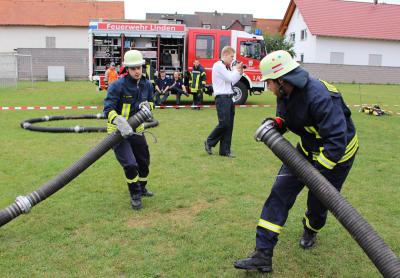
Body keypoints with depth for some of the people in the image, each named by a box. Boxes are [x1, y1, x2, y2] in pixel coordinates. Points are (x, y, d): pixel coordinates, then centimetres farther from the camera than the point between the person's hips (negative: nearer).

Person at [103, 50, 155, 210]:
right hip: (118, 131, -6)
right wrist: (119, 121, -45)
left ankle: (141, 188, 45)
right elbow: (108, 109, -25)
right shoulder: (118, 86, -20)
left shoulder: (147, 85, -1)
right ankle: (135, 195, 7)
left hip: (137, 130, 6)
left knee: (144, 162, 18)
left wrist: (147, 105, -12)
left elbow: (151, 102, 14)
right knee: (130, 164, -18)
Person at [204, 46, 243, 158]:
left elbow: (232, 81, 24)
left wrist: (240, 72, 14)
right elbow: (230, 78, -14)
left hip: (229, 98, 9)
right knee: (224, 123, -12)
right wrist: (236, 69, 2)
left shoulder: (226, 67, 20)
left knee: (229, 125, 5)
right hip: (222, 98, -9)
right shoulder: (218, 65, -8)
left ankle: (225, 150, 9)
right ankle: (209, 142, 7)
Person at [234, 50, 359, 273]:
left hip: (336, 153, -7)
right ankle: (263, 255, -6)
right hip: (308, 148, 7)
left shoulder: (320, 97, -35)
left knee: (318, 202, 7)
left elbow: (337, 142, -36)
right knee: (280, 192, -7)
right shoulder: (285, 93, -8)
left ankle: (311, 230, 47)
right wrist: (277, 123, -12)